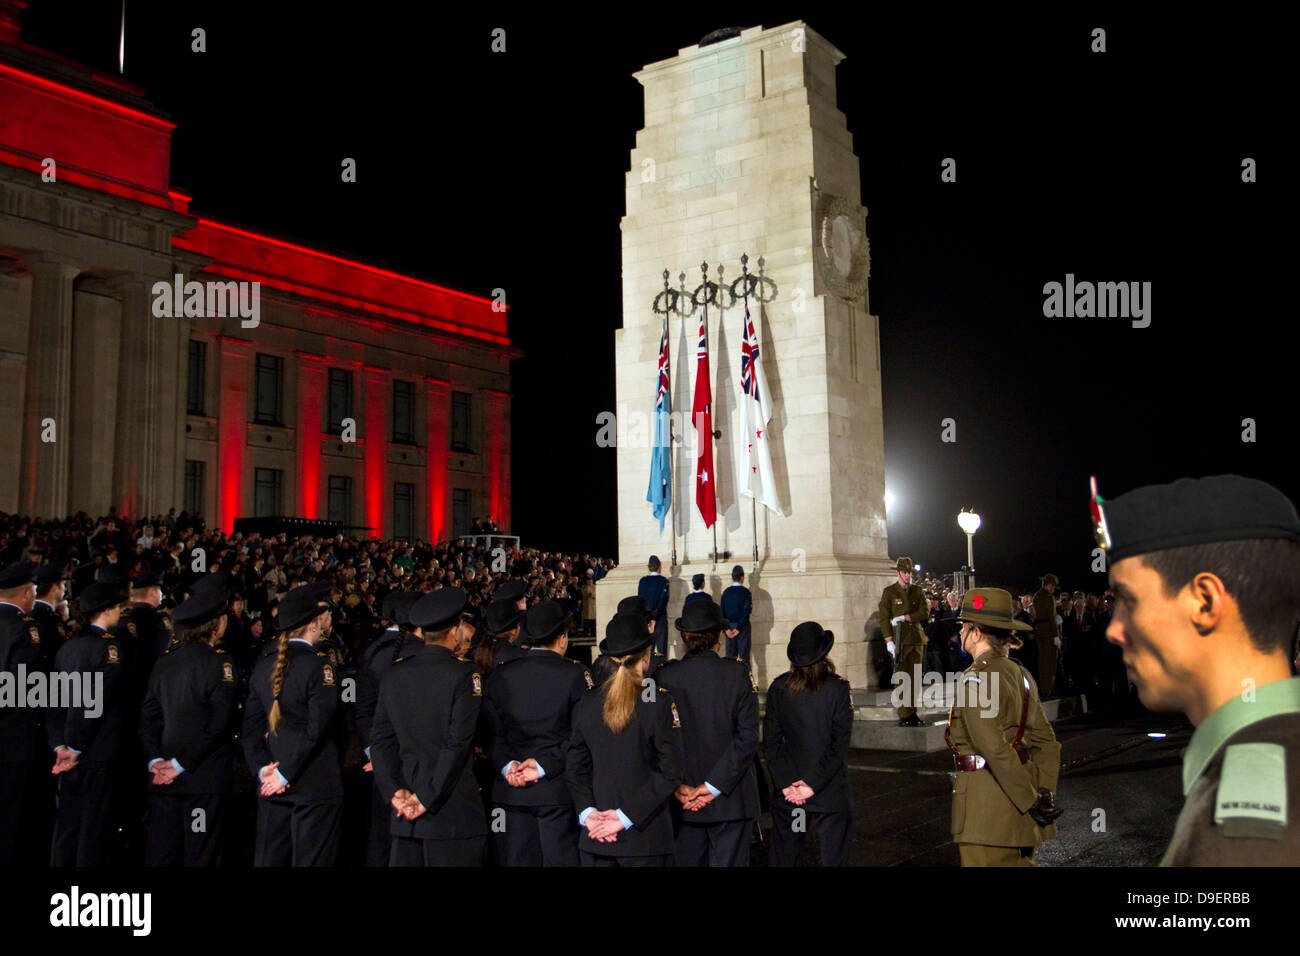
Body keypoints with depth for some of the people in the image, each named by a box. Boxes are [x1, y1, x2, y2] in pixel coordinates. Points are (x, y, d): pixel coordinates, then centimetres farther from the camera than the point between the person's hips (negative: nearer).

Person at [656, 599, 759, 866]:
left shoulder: (664, 676, -4)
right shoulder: (738, 674, -7)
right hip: (731, 800, -2)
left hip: (683, 802, 2)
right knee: (729, 860, 6)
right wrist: (713, 786, -11)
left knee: (685, 860, 12)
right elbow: (748, 738, -11)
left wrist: (677, 785, -5)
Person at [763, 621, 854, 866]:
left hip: (788, 792, 3)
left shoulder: (778, 688, -3)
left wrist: (786, 783, -6)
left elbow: (770, 742, -5)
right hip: (831, 791, -2)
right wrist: (813, 784, -12)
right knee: (834, 856, 7)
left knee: (782, 855, 14)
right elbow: (840, 744, -13)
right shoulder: (837, 688, -10)